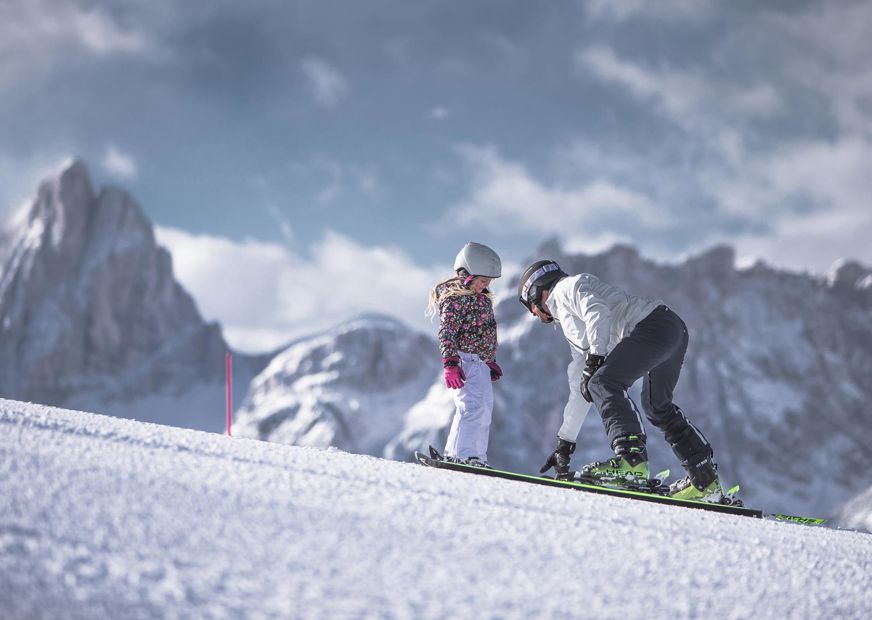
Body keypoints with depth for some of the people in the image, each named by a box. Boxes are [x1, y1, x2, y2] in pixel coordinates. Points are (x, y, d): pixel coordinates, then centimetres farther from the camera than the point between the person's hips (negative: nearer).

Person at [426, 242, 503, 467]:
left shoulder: (482, 298, 17)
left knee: (484, 410, 14)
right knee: (472, 406, -20)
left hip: (481, 363, 10)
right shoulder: (455, 299, -13)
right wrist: (450, 363, -30)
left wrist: (491, 362, 29)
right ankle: (463, 455, -24)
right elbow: (447, 333, -20)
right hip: (464, 360, -10)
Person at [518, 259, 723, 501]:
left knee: (604, 383, -21)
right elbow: (579, 391, 36)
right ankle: (705, 482, 29)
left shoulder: (566, 287, 10)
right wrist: (565, 442, 36)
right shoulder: (570, 327, 35)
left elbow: (598, 312, -13)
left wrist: (594, 359, -19)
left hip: (655, 321, -10)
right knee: (657, 407, 24)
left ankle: (631, 457, -36)